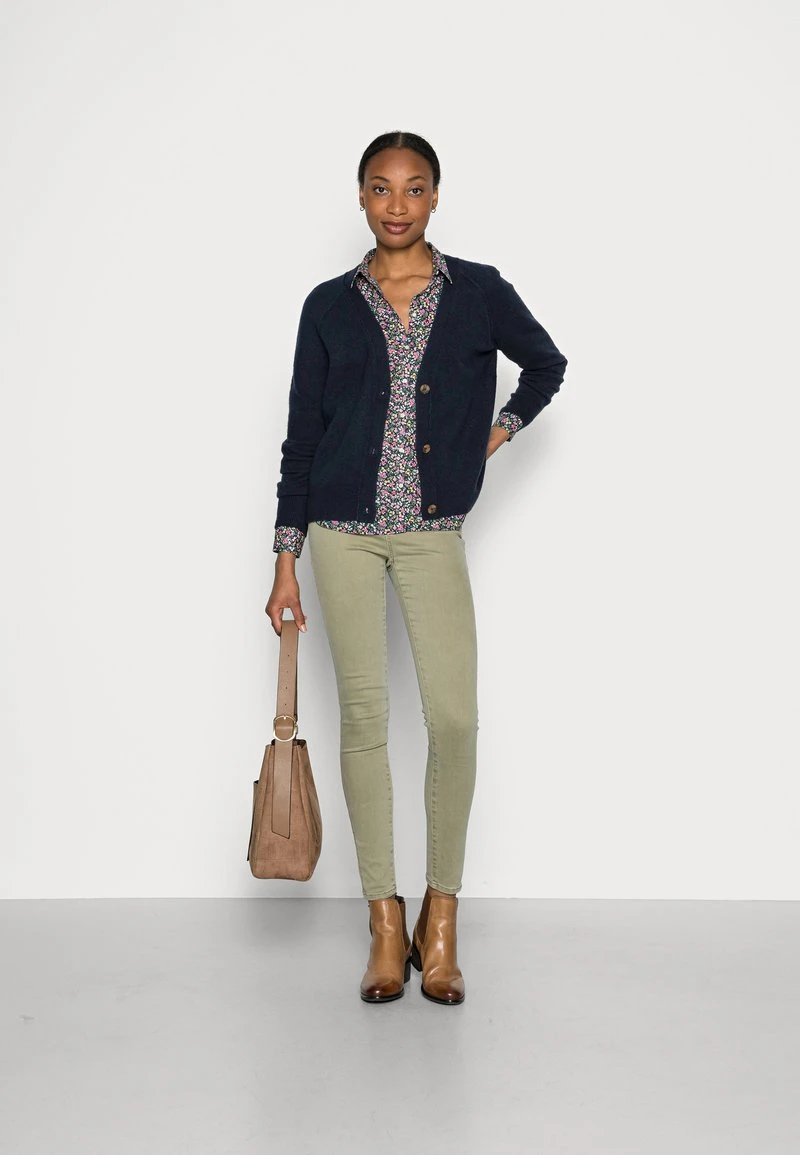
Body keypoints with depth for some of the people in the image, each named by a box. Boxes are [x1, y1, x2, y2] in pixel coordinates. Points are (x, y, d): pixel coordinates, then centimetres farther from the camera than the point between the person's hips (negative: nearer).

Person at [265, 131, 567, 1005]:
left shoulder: (480, 293, 3)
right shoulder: (330, 306, 4)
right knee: (364, 715, 0)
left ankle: (441, 916, 9)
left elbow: (547, 366, 21)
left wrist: (497, 434, 7)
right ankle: (385, 921, 11)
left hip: (434, 536, 0)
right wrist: (286, 558, 2)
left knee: (454, 717, -9)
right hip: (345, 532, 1)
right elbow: (303, 435, 5)